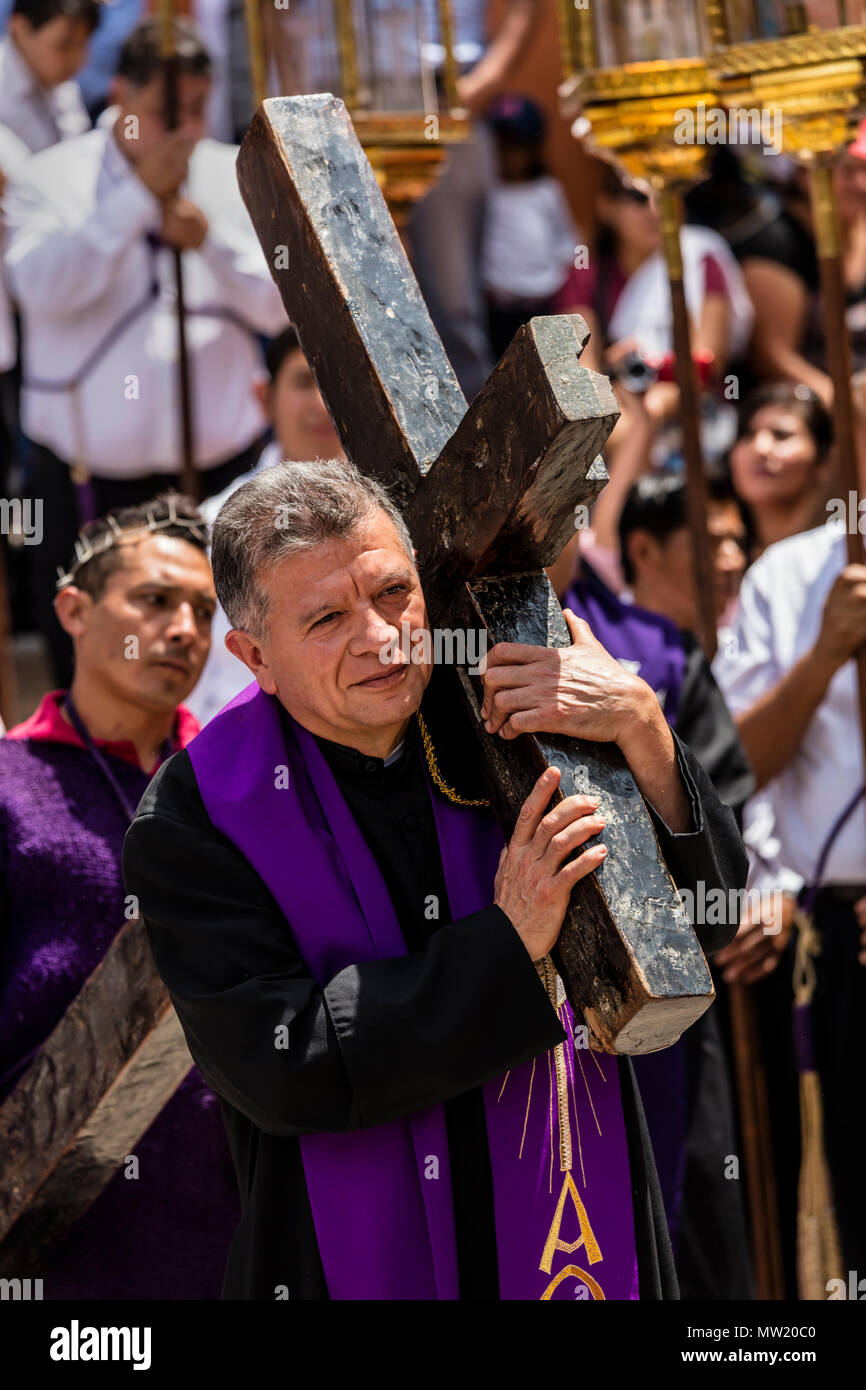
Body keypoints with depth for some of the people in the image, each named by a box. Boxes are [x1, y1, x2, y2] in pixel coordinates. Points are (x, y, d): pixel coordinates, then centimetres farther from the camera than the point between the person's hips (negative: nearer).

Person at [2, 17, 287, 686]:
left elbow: (281, 304, 0)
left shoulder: (240, 180, 8)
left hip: (220, 469, 2)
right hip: (89, 476, -2)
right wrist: (141, 194, -16)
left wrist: (210, 239, -15)